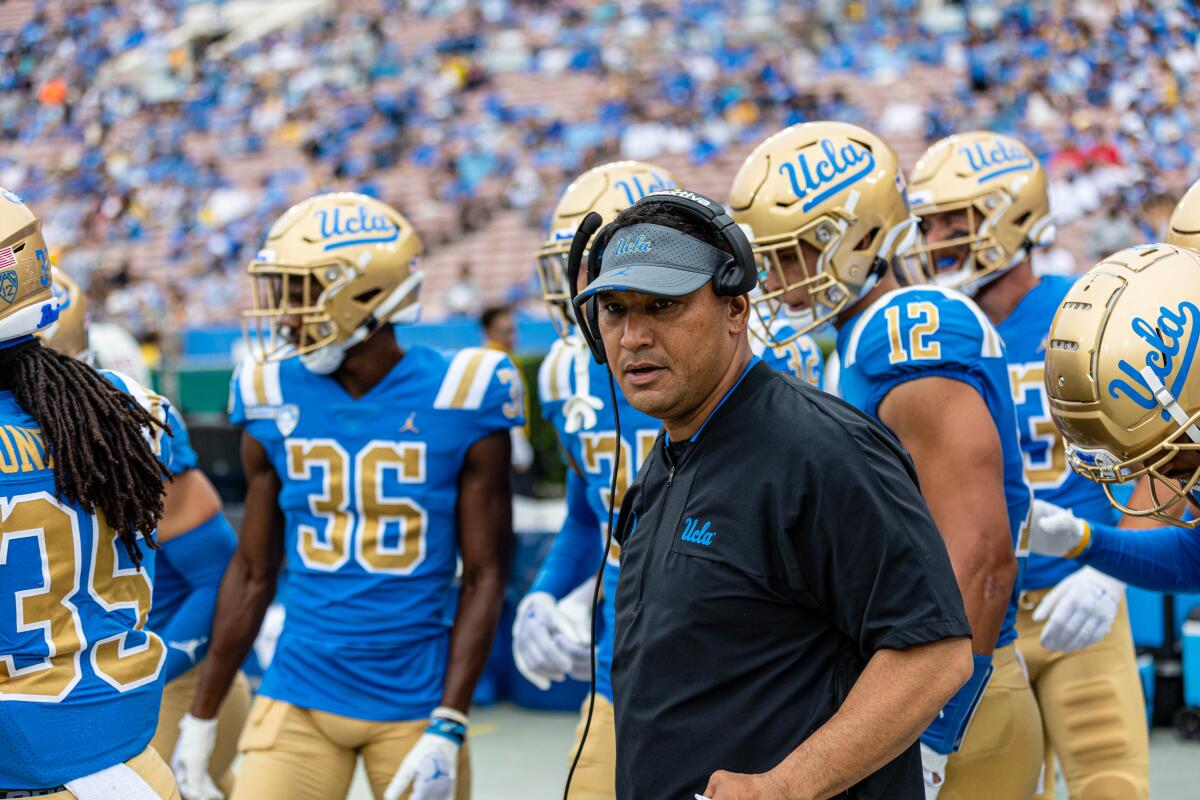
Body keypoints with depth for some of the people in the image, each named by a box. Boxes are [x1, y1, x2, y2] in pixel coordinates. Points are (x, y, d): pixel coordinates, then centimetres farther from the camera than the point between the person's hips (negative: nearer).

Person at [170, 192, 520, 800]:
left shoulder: (457, 403, -8)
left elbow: (484, 578, -5)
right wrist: (200, 720, 10)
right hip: (300, 701, 2)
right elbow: (253, 572, 9)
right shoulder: (276, 402, 0)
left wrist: (448, 730, -11)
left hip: (415, 704, -2)